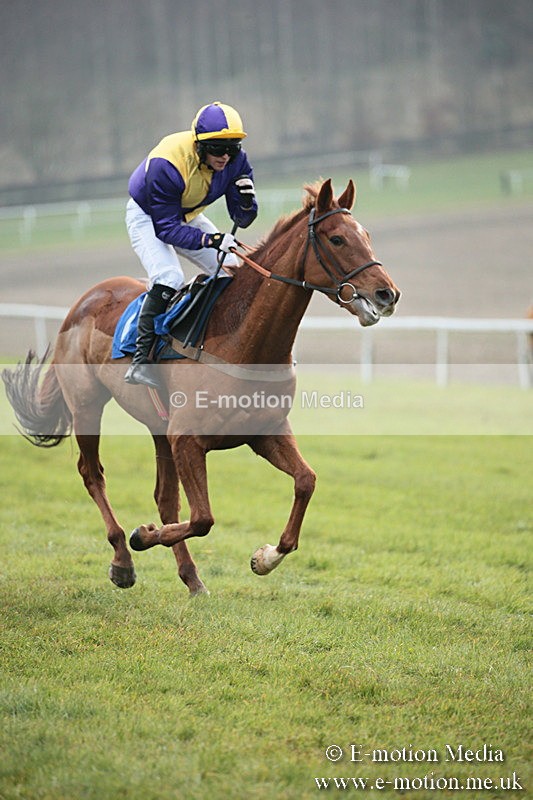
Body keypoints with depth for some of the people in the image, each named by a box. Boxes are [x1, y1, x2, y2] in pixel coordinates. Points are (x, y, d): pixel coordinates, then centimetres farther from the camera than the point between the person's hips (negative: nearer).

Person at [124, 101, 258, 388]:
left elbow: (242, 220, -13)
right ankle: (140, 361, -27)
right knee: (168, 278, -28)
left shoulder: (235, 160, -20)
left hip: (187, 217, 6)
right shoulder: (165, 164, -38)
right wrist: (209, 240, -48)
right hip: (148, 216, -6)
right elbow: (166, 228, -34)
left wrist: (246, 202, -37)